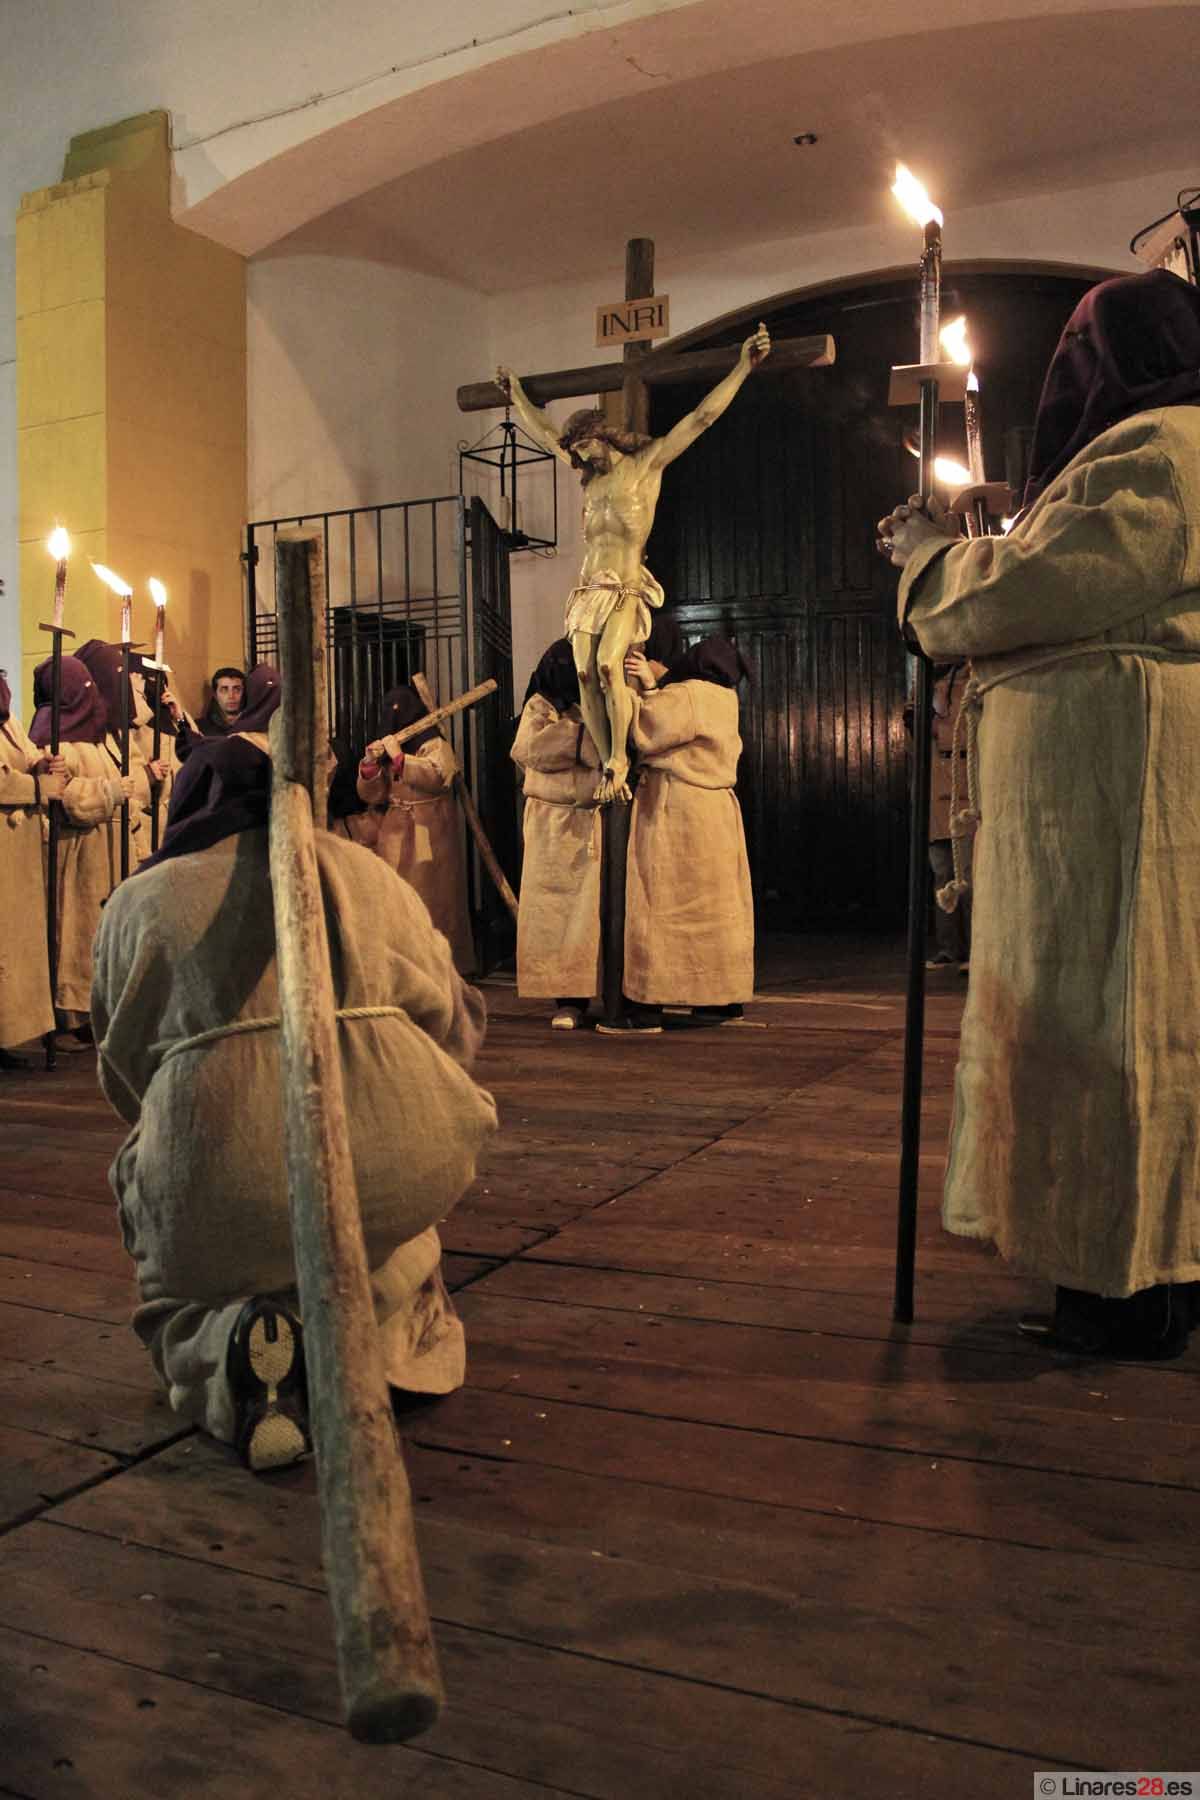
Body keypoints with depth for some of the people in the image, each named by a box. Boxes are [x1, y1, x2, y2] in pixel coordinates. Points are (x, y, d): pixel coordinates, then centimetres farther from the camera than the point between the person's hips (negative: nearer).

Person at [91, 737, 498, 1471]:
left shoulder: (138, 900, 15)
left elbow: (125, 1068, 21)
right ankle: (391, 1338, 0)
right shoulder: (364, 867, 18)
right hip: (399, 1157, 2)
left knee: (181, 1315, 27)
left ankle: (236, 1343, -7)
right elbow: (454, 1018, 19)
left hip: (220, 1170, -1)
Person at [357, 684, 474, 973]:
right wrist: (370, 764, -7)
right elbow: (370, 796, 10)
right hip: (394, 840, 5)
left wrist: (399, 758, -20)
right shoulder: (384, 748, 16)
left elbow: (438, 777, -21)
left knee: (431, 901, -5)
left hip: (429, 839, -5)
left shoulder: (435, 745, -1)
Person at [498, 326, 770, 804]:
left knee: (607, 665, -26)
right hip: (588, 590, 6)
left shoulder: (646, 463, 3)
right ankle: (608, 767, -7)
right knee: (586, 675, -10)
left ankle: (618, 760, -17)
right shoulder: (590, 475, 20)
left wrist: (742, 368, -8)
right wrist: (517, 395, 44)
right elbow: (544, 434, 35)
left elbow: (702, 417, -3)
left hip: (627, 591, -6)